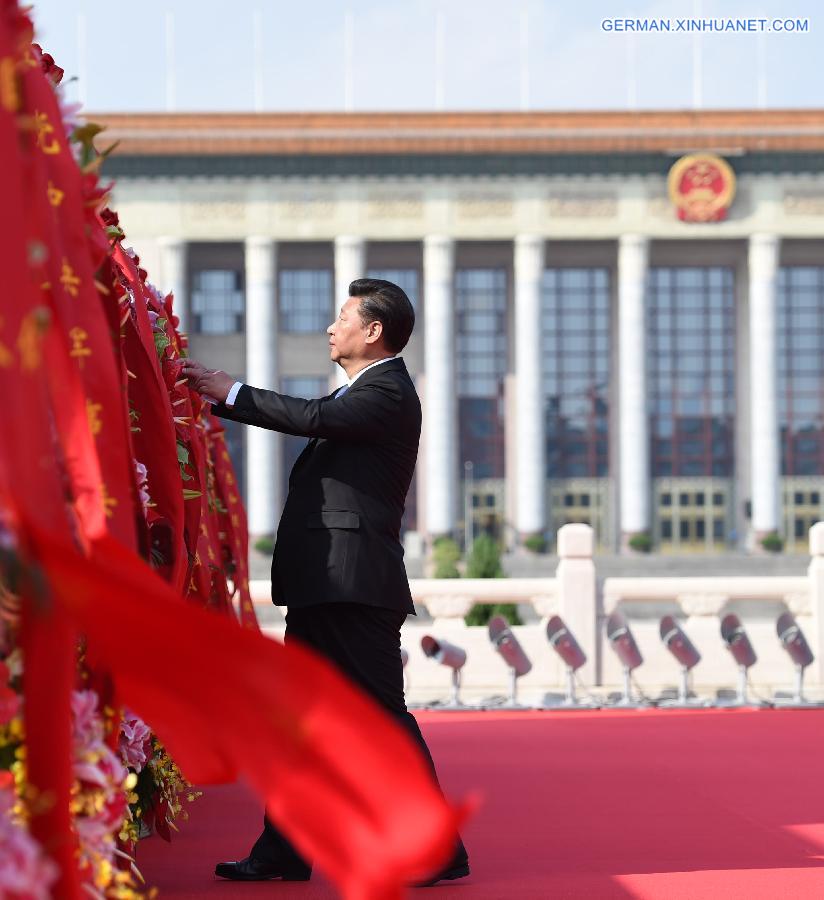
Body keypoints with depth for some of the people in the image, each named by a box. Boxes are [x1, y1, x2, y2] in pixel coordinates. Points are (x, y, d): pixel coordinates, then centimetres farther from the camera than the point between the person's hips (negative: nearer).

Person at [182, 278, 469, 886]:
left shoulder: (387, 392, -12)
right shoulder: (359, 392, 20)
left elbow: (312, 417, -24)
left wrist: (229, 392, -16)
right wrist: (221, 398, 19)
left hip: (354, 584, -10)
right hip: (324, 585, 10)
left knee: (384, 713, -7)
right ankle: (283, 853, 18)